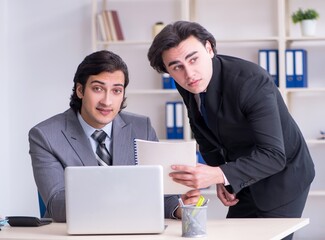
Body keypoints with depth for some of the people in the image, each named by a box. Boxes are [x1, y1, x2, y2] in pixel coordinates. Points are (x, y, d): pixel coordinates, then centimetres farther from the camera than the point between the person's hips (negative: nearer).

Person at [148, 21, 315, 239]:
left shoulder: (252, 81, -32)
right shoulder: (187, 84, -11)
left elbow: (273, 156, -36)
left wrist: (218, 175, -46)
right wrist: (220, 177, -2)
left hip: (281, 176, -6)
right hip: (244, 180, 7)